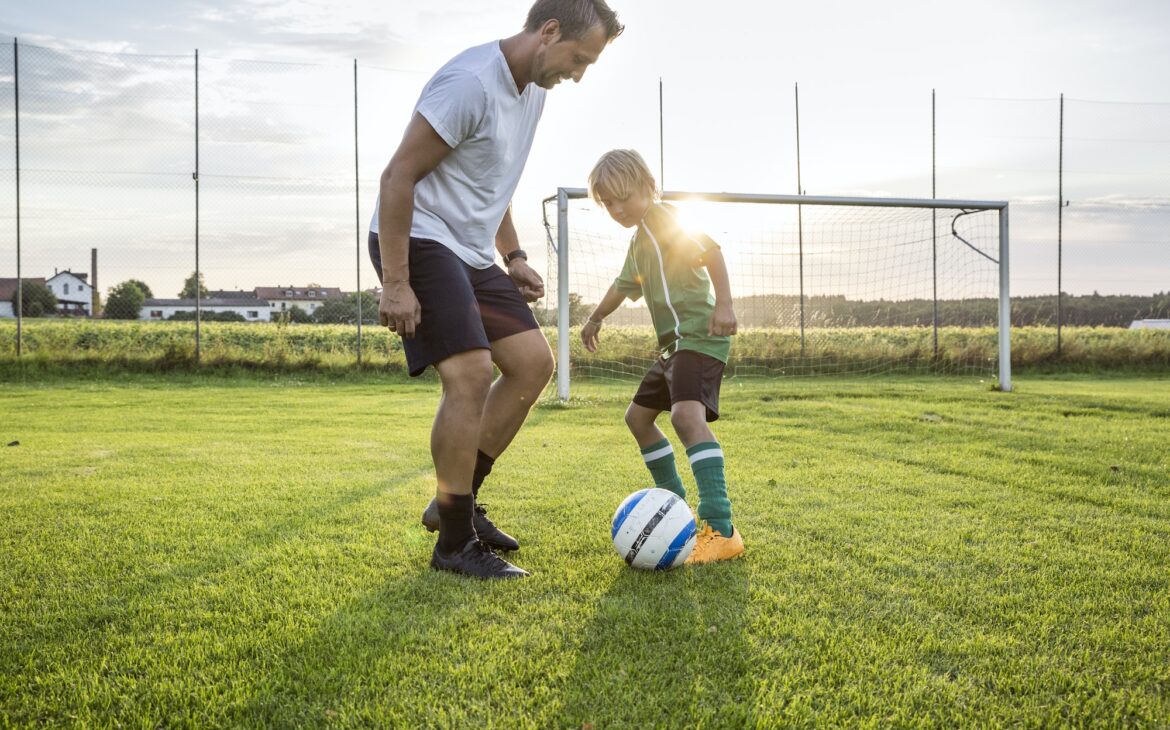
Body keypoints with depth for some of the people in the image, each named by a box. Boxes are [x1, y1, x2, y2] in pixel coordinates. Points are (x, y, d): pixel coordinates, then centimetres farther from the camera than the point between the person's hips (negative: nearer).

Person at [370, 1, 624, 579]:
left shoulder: (532, 91, 11)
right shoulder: (470, 82, -19)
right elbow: (398, 177, -21)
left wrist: (514, 257, 15)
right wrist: (395, 284, -23)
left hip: (470, 252, 10)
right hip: (419, 242, -10)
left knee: (533, 362, 4)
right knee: (471, 373, -20)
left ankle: (455, 503, 14)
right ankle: (455, 544, -6)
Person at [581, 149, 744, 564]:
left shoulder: (662, 216, -7)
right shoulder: (639, 238, 22)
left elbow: (710, 249, -20)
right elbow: (624, 285, 38)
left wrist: (724, 304, -31)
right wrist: (595, 319, 50)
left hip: (699, 335, -11)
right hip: (674, 343, 11)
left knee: (687, 414, -30)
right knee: (638, 416, 18)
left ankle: (720, 530, -38)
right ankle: (674, 503, 31)